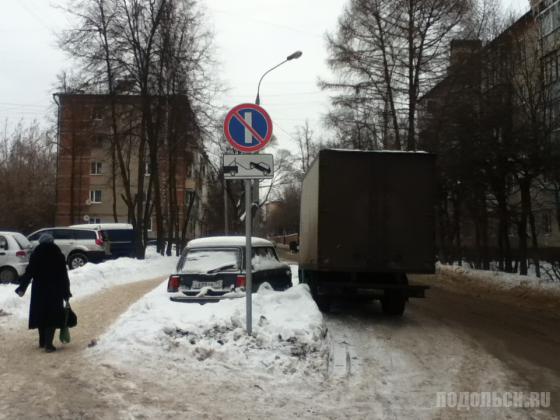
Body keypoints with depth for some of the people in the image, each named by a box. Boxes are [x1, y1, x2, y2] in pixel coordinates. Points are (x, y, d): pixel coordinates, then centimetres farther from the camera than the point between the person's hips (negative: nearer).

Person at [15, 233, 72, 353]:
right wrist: (66, 292, 4)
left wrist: (22, 288, 5)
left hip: (39, 289, 2)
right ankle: (48, 344, -8)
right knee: (52, 315, 0)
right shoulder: (58, 254, -1)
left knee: (41, 313, 15)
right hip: (55, 290, -2)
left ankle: (43, 342, 26)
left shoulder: (36, 254, 0)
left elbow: (29, 272, -3)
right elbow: (64, 276, -1)